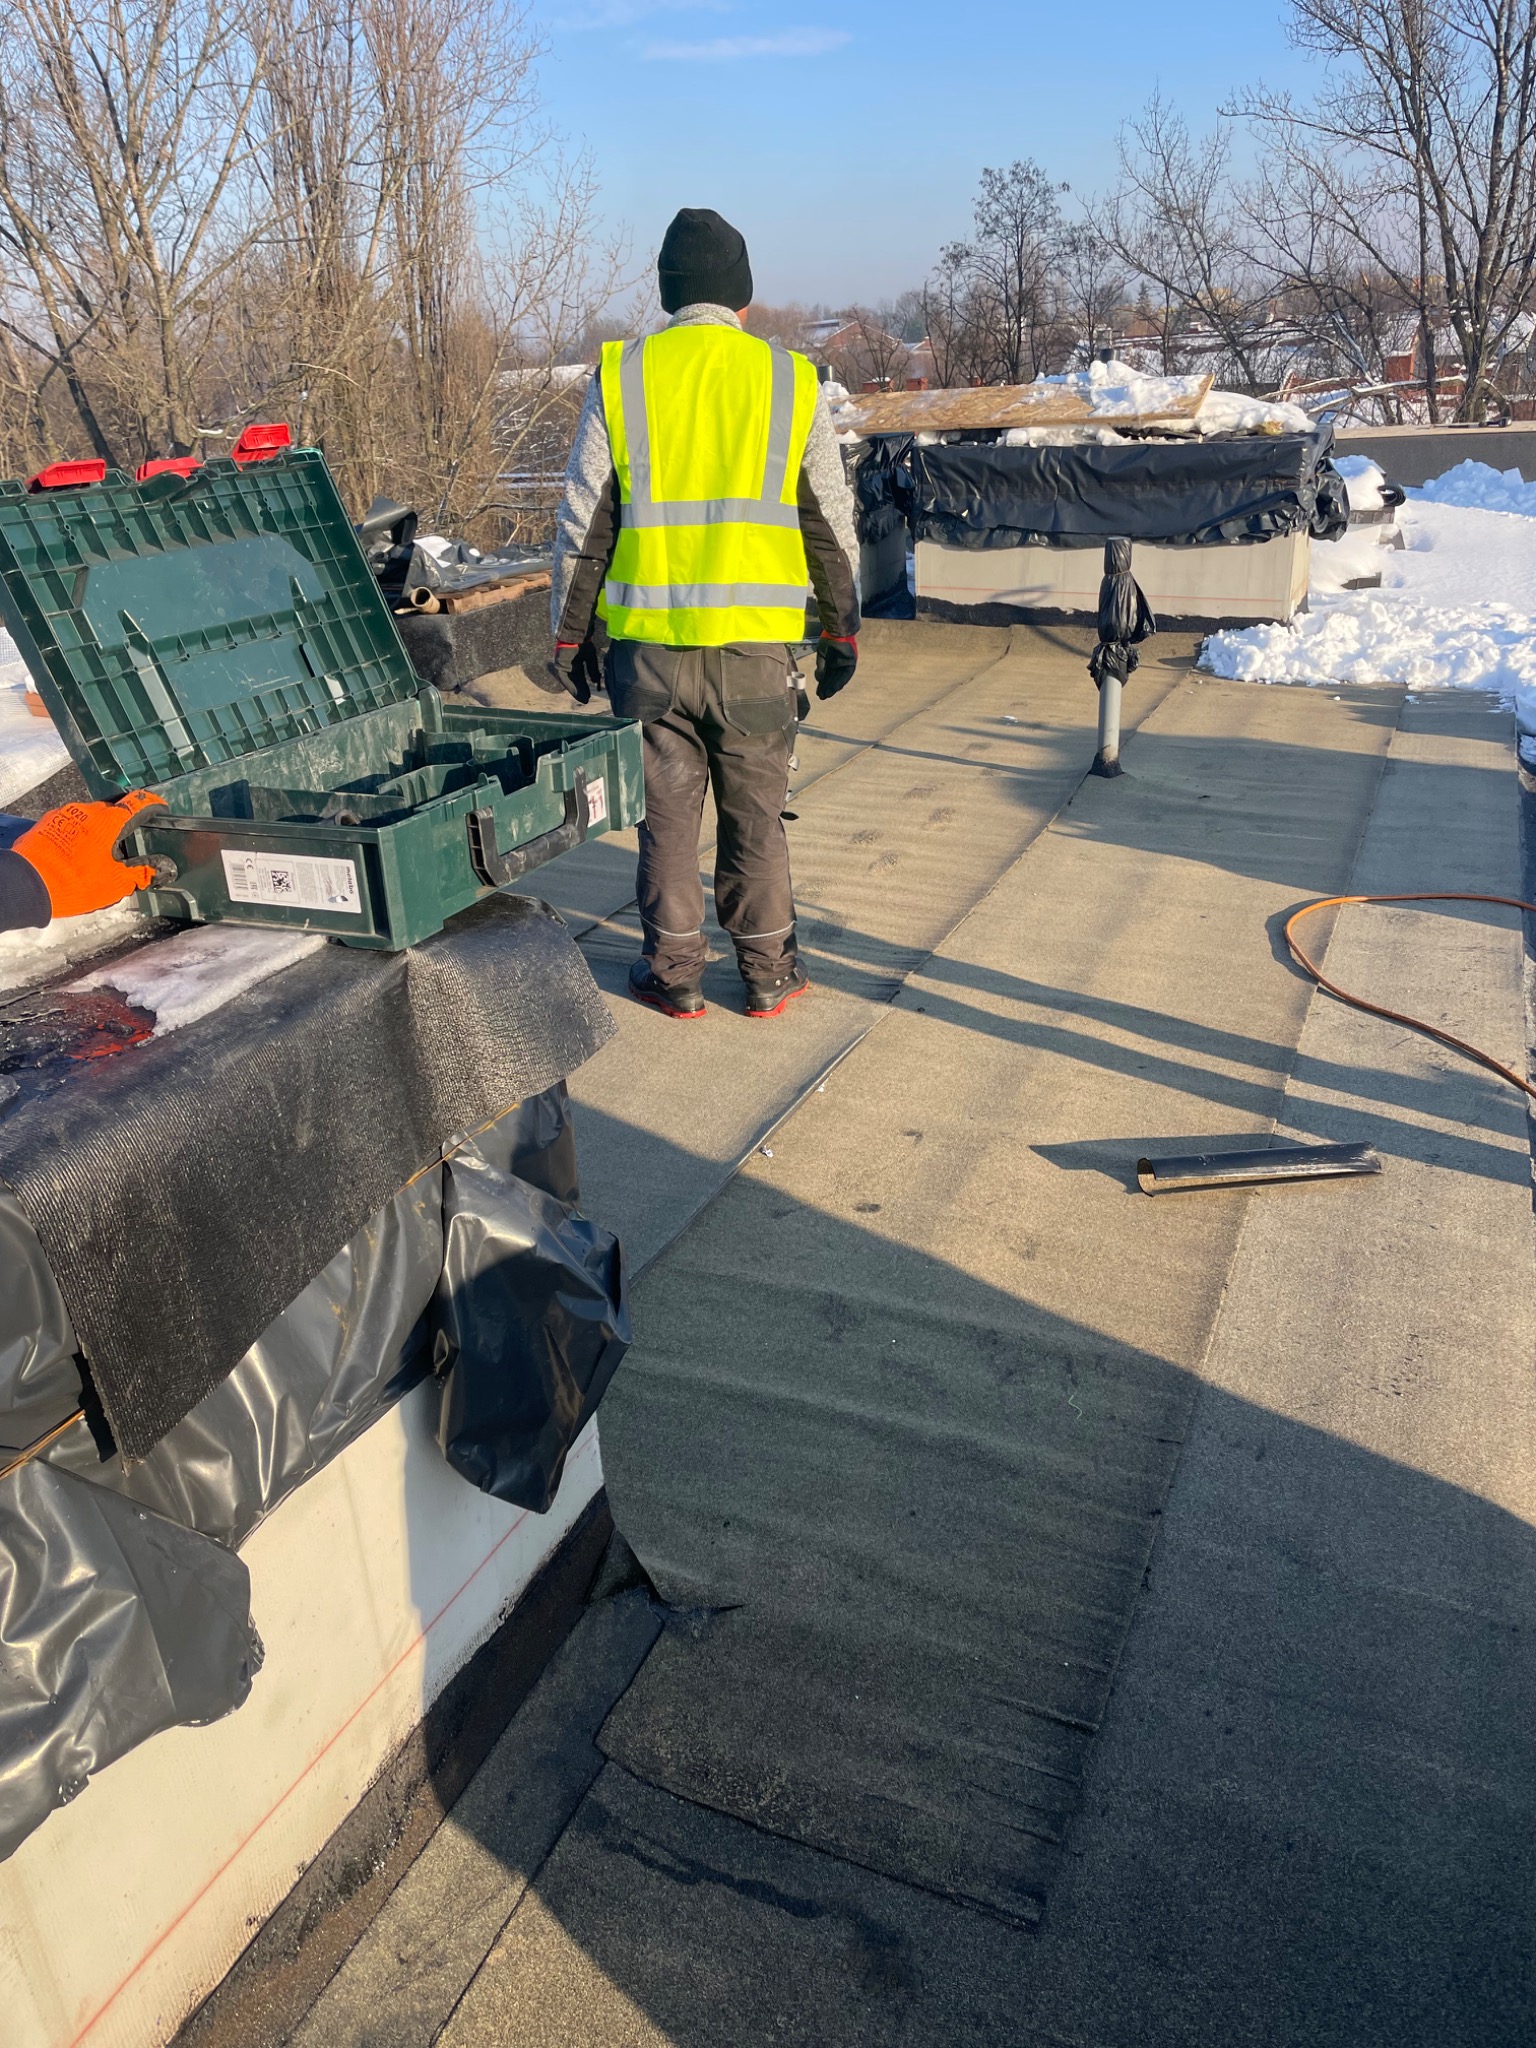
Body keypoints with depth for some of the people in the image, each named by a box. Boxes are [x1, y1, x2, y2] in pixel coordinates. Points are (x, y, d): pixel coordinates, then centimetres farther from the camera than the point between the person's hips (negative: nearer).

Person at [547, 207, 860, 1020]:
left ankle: (673, 974, 17)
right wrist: (842, 632, 15)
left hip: (648, 640, 0)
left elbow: (581, 525, 2)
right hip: (754, 642, 0)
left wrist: (571, 634, 10)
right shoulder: (790, 380, 3)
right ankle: (767, 974, 19)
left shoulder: (620, 377, 2)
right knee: (754, 810, 10)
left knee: (666, 808, 10)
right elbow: (832, 525, 6)